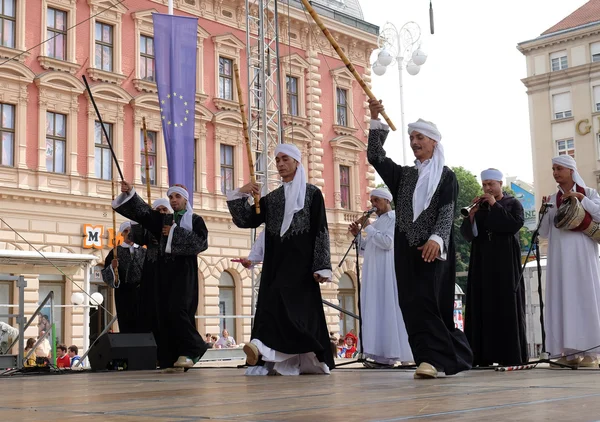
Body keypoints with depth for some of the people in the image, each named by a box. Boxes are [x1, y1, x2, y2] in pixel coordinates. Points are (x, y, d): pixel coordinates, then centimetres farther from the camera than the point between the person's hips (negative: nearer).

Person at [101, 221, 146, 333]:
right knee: (126, 326, -4)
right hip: (123, 293, -1)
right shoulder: (116, 252, 8)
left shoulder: (143, 252, 12)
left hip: (141, 292, 1)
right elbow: (106, 274, 2)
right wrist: (112, 267, -17)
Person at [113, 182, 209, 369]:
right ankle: (171, 359, 2)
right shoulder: (162, 219, 18)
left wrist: (175, 232, -8)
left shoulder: (195, 220, 8)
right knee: (165, 314, -1)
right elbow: (142, 211, 4)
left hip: (184, 270, -5)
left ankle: (192, 349, -6)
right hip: (165, 271, 5)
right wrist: (130, 193, -11)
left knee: (177, 310, -19)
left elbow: (201, 242, -9)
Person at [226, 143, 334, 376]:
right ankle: (288, 361, 0)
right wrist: (240, 195, -6)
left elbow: (321, 231, -3)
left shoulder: (312, 193, 3)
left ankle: (265, 348, -40)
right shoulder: (271, 198, 17)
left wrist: (321, 266, -11)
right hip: (275, 261, 6)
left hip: (300, 260, -6)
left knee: (285, 300, -22)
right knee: (272, 302, -2)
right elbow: (245, 221, 9)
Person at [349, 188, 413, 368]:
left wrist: (368, 228, -9)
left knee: (388, 310, -10)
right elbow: (365, 250, 21)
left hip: (387, 273, -8)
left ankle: (390, 355, -12)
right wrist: (357, 234, 5)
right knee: (377, 311, 2)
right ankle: (383, 355, 0)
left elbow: (388, 242, -16)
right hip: (373, 275, 8)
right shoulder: (377, 223, 21)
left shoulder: (395, 218, -2)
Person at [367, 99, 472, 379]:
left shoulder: (446, 177, 2)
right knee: (411, 303, 2)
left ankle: (431, 358, -14)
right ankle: (446, 356, 10)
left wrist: (436, 239, -26)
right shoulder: (404, 175, 16)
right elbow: (375, 157, 7)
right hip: (406, 249, 5)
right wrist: (375, 120, -2)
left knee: (426, 301, -14)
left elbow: (447, 213, -9)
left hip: (433, 248, -5)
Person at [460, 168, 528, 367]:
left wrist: (495, 205, -11)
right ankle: (484, 355, -3)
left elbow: (515, 225, -13)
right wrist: (472, 213, -8)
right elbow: (466, 234, 7)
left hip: (505, 263, -4)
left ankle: (511, 355, -5)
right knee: (483, 307, -2)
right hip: (482, 264, 4)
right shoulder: (480, 206, 15)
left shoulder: (513, 204, 6)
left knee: (507, 307, -6)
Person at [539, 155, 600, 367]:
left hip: (582, 253, -3)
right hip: (560, 255, 3)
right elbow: (544, 232, 10)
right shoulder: (552, 199, 14)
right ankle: (569, 351, -3)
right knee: (563, 299, -3)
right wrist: (543, 211, -4)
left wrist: (580, 198, -12)